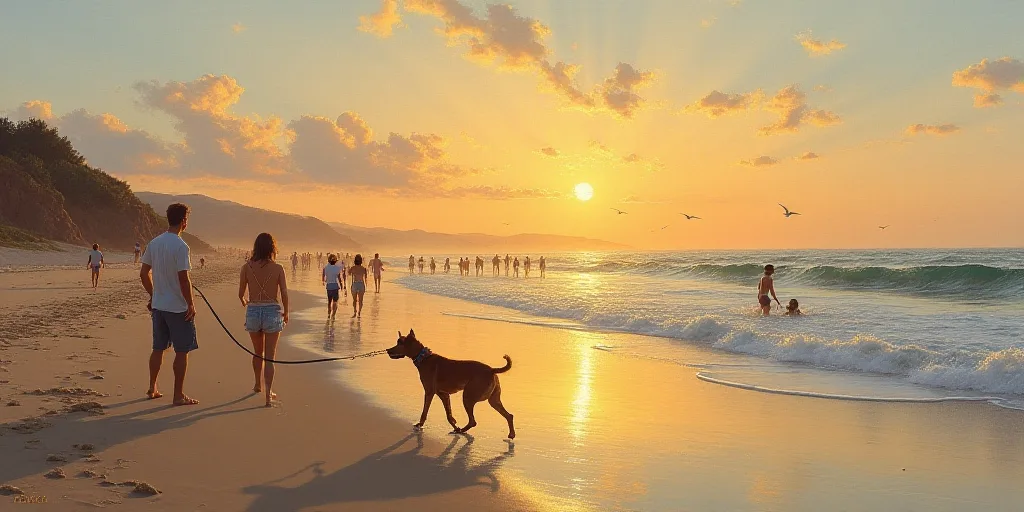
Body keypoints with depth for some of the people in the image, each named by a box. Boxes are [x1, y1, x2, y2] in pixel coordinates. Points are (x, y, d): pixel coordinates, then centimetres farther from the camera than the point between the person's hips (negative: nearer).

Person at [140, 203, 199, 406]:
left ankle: (152, 388, 27)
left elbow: (144, 274, 11)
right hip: (179, 308, -7)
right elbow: (183, 279, -21)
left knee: (158, 348, 18)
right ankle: (178, 395, 7)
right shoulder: (180, 246, -18)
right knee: (182, 351, 2)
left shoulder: (154, 243, 5)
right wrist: (191, 305, -12)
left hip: (158, 305, 7)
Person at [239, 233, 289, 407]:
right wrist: (286, 313, 9)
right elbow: (284, 294, -8)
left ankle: (258, 385, 40)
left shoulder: (247, 267, -3)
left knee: (258, 352, 24)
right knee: (269, 356, 3)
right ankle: (268, 394, -5)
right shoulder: (277, 268, -7)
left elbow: (241, 293, 2)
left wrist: (244, 302, 26)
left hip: (253, 312, 2)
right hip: (272, 312, -2)